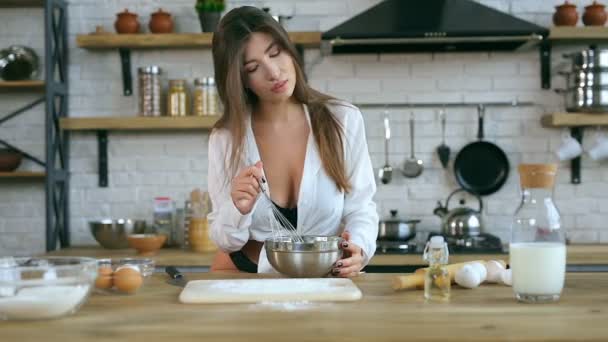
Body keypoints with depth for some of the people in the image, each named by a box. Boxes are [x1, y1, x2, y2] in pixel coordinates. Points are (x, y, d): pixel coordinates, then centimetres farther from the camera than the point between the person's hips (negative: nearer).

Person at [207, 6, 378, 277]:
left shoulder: (343, 121, -4)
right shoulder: (225, 138, -3)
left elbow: (360, 207, 0)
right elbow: (226, 240, 1)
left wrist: (357, 247, -19)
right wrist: (238, 210, -19)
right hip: (244, 273, 0)